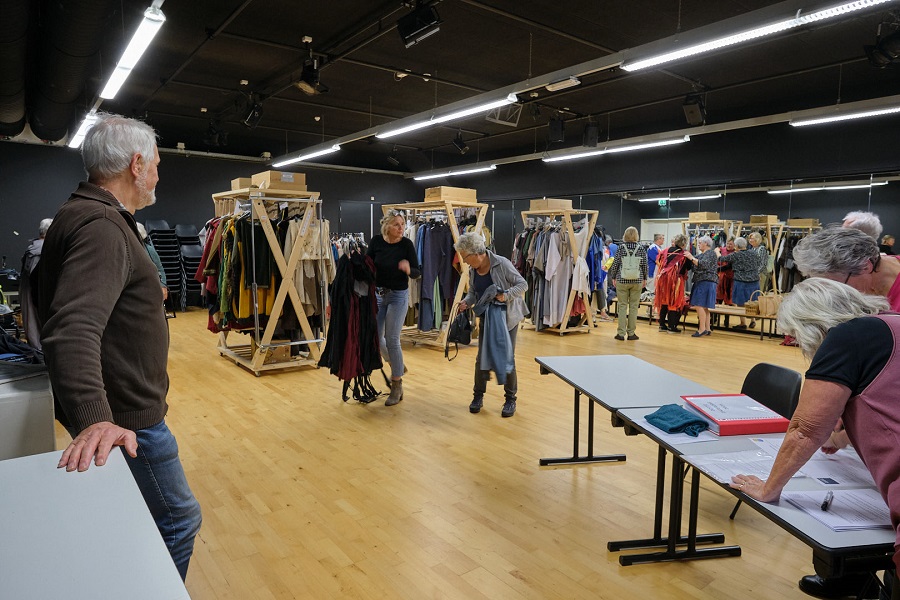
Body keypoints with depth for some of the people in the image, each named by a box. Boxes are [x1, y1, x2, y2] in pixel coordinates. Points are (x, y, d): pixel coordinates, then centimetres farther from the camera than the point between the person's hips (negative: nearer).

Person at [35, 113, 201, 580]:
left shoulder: (89, 215, 12)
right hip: (122, 418, -11)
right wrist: (94, 418, -44)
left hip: (116, 409, 11)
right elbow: (74, 328, -36)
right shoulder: (101, 227, -23)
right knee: (177, 522, 3)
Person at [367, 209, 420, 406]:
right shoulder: (376, 241, -4)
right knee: (375, 337, 8)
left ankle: (397, 386, 7)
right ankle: (397, 365, 36)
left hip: (398, 295, -4)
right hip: (378, 293, 4)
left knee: (392, 339, -6)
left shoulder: (406, 244, -12)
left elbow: (418, 273, -11)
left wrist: (408, 269, -31)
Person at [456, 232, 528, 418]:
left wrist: (506, 295, -31)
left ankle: (510, 399, 19)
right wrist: (466, 302, -12)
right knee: (481, 358, 6)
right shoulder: (472, 270, -2)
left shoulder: (501, 263, -20)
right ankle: (478, 395, 24)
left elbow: (522, 284, -16)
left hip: (508, 318, -5)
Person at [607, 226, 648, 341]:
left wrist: (614, 277, 10)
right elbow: (645, 265, 3)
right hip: (637, 282, 1)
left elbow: (615, 264, -2)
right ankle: (631, 333, 10)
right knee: (634, 307, 6)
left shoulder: (621, 247, -5)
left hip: (622, 281, -1)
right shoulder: (641, 248, -1)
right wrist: (644, 279, 16)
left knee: (622, 306, 4)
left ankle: (621, 333, 4)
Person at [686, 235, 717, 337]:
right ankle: (707, 329, 12)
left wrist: (692, 258, -21)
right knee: (703, 306, 9)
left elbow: (703, 265, -19)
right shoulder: (703, 254, 21)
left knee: (699, 305, -15)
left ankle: (702, 329, -15)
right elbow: (697, 265, 20)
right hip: (701, 281, 10)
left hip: (706, 282, -10)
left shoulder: (710, 253, -6)